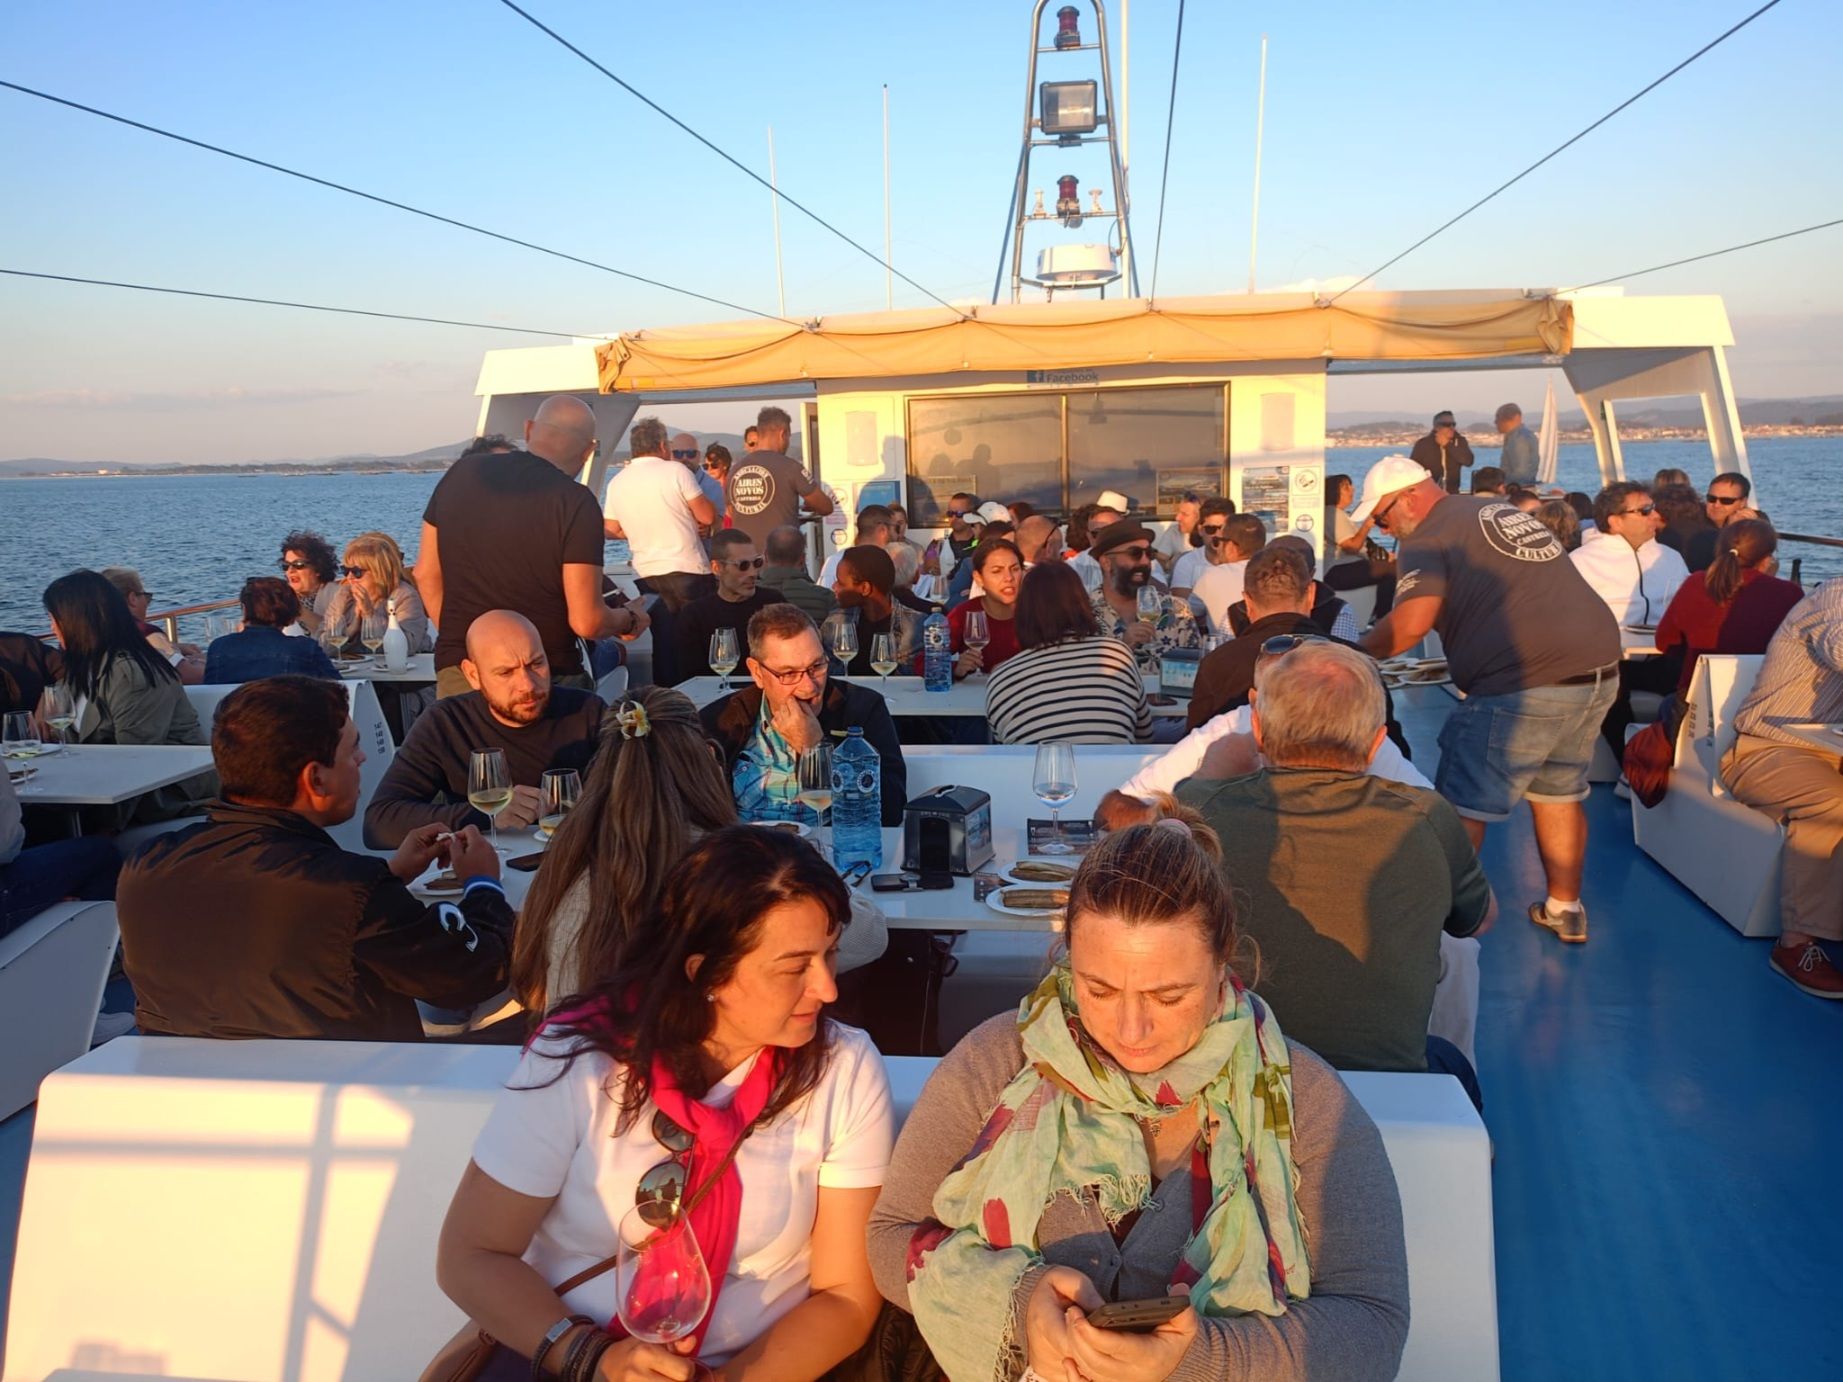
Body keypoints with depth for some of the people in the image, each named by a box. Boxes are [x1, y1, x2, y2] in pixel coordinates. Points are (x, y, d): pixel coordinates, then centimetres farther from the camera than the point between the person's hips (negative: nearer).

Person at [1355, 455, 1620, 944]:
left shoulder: (1427, 539, -3)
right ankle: (1565, 909, 32)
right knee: (1560, 794, 22)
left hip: (1526, 681, -9)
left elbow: (1412, 623, -17)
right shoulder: (1504, 513, 23)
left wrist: (1356, 655, -3)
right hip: (1600, 667, 9)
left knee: (1461, 810, -1)